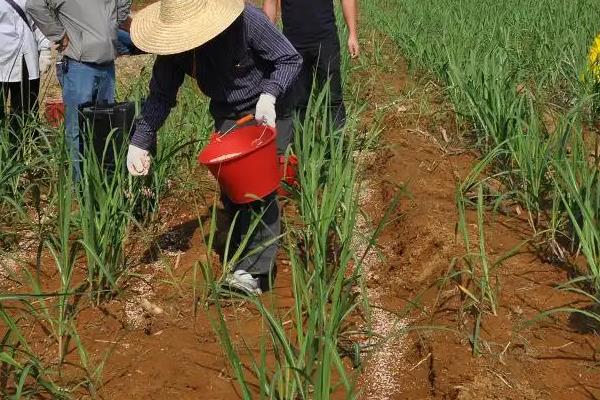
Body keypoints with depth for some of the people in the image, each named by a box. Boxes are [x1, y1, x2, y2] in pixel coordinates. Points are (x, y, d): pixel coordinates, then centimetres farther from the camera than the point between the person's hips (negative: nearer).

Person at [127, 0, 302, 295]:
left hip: (268, 113, -5)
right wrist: (139, 143, -13)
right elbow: (161, 95, -4)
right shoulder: (174, 46, -14)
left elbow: (290, 60, -18)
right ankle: (240, 260, 25)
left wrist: (269, 95, -35)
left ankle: (256, 272, -17)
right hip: (226, 116, 5)